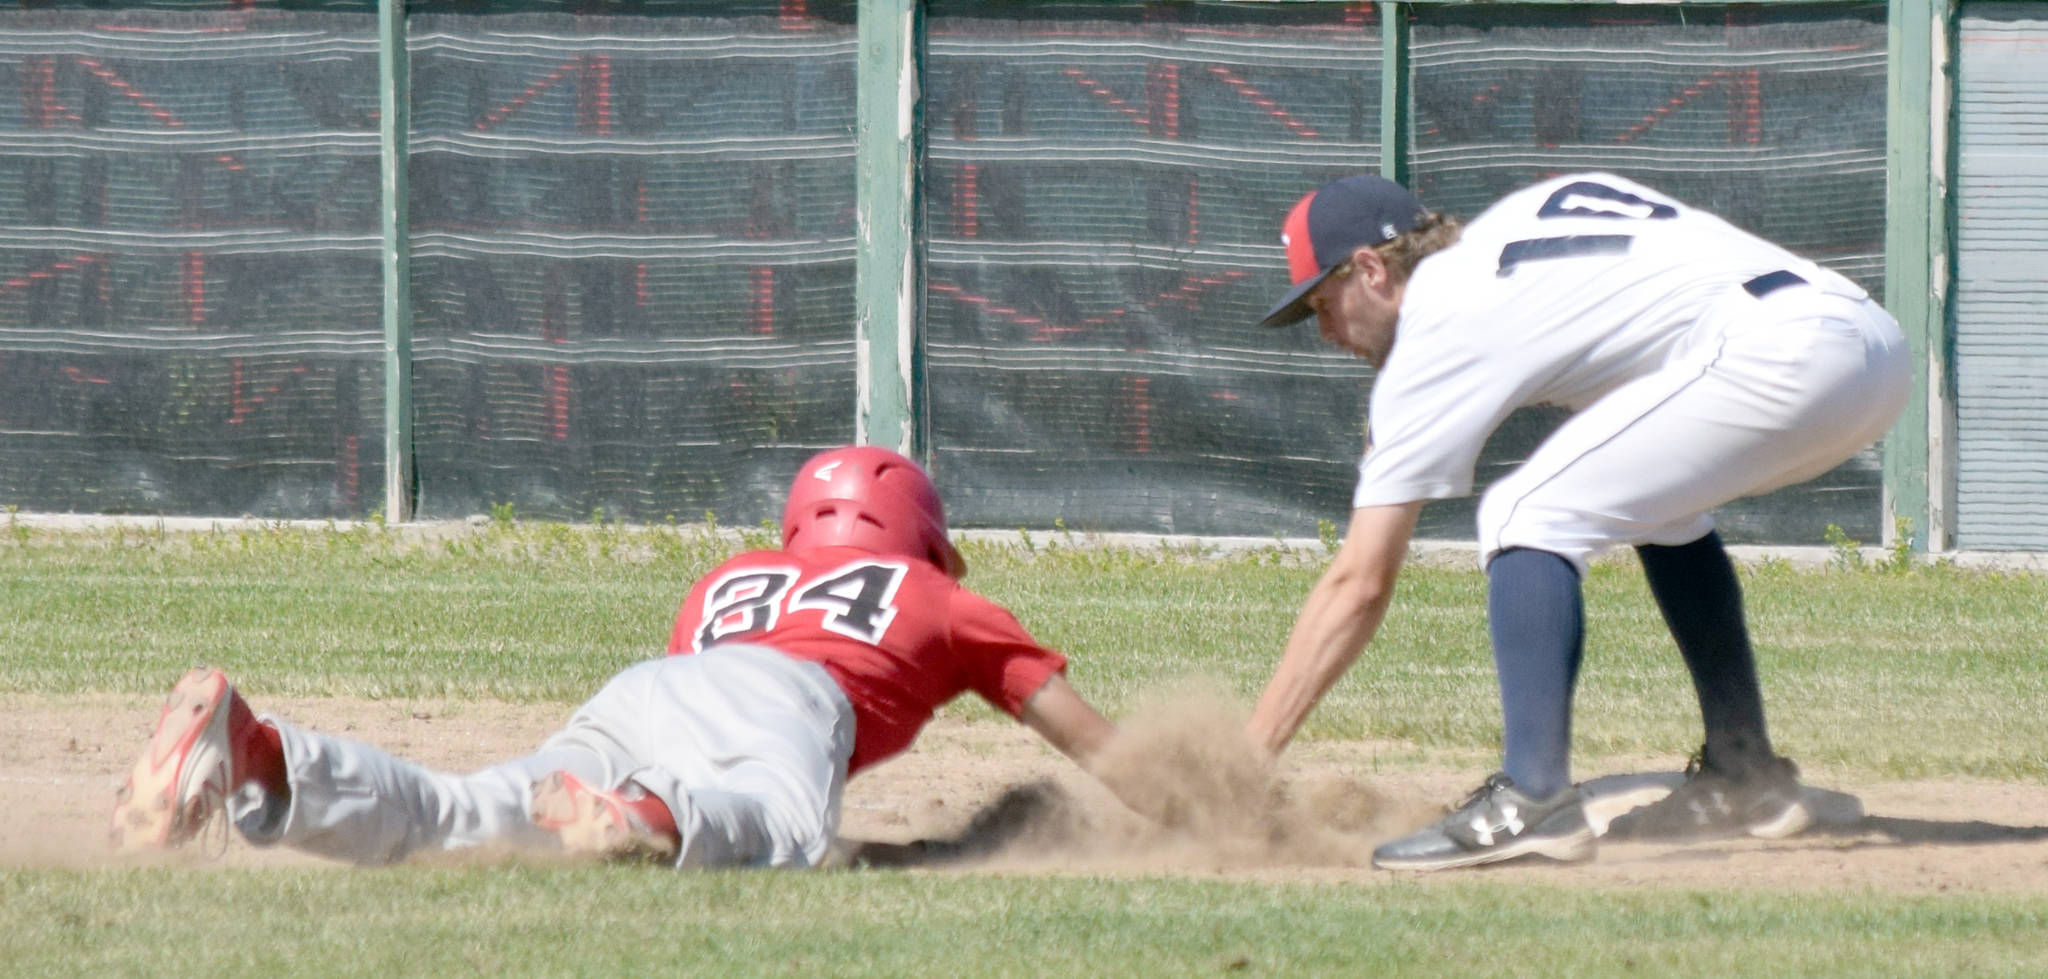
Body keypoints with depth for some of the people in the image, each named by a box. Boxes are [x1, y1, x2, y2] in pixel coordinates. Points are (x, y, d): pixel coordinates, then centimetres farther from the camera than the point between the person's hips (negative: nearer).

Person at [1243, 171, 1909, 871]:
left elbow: (1361, 583, 3)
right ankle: (1746, 779, 28)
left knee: (1526, 518, -6)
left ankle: (1533, 803, -17)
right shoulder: (1508, 225, 25)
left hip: (1778, 359, -9)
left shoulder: (1437, 325, 4)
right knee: (1661, 501, 31)